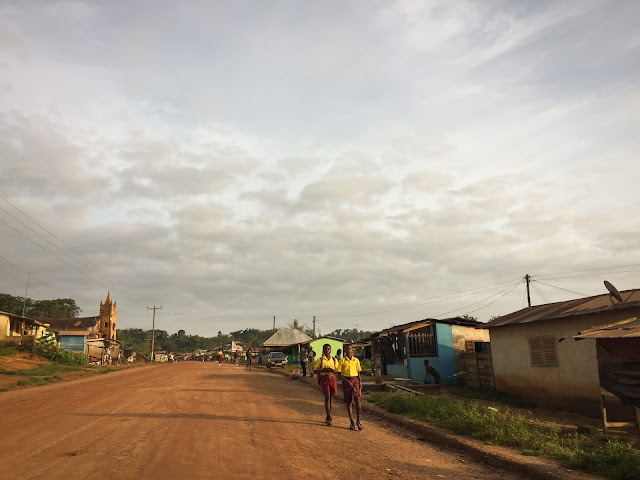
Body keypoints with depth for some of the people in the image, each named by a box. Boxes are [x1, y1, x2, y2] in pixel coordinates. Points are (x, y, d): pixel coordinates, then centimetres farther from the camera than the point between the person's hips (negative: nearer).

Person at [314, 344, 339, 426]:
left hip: (332, 378, 3)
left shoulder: (334, 360, 10)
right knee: (327, 397, -13)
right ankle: (329, 417, -11)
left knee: (331, 398, 7)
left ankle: (328, 417, 20)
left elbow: (337, 370, 12)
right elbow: (315, 370, 1)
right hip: (323, 378, -3)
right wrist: (323, 370, -14)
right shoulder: (320, 359, 1)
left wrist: (332, 370, -10)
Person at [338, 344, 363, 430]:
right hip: (346, 381, -1)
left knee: (357, 400, -13)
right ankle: (351, 422, 14)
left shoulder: (356, 360, 8)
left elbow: (358, 373, 14)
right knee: (349, 402, 3)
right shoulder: (342, 360, 1)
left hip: (355, 380, 1)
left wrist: (360, 382, 2)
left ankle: (358, 420, 3)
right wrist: (347, 381, -11)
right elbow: (339, 373, 0)